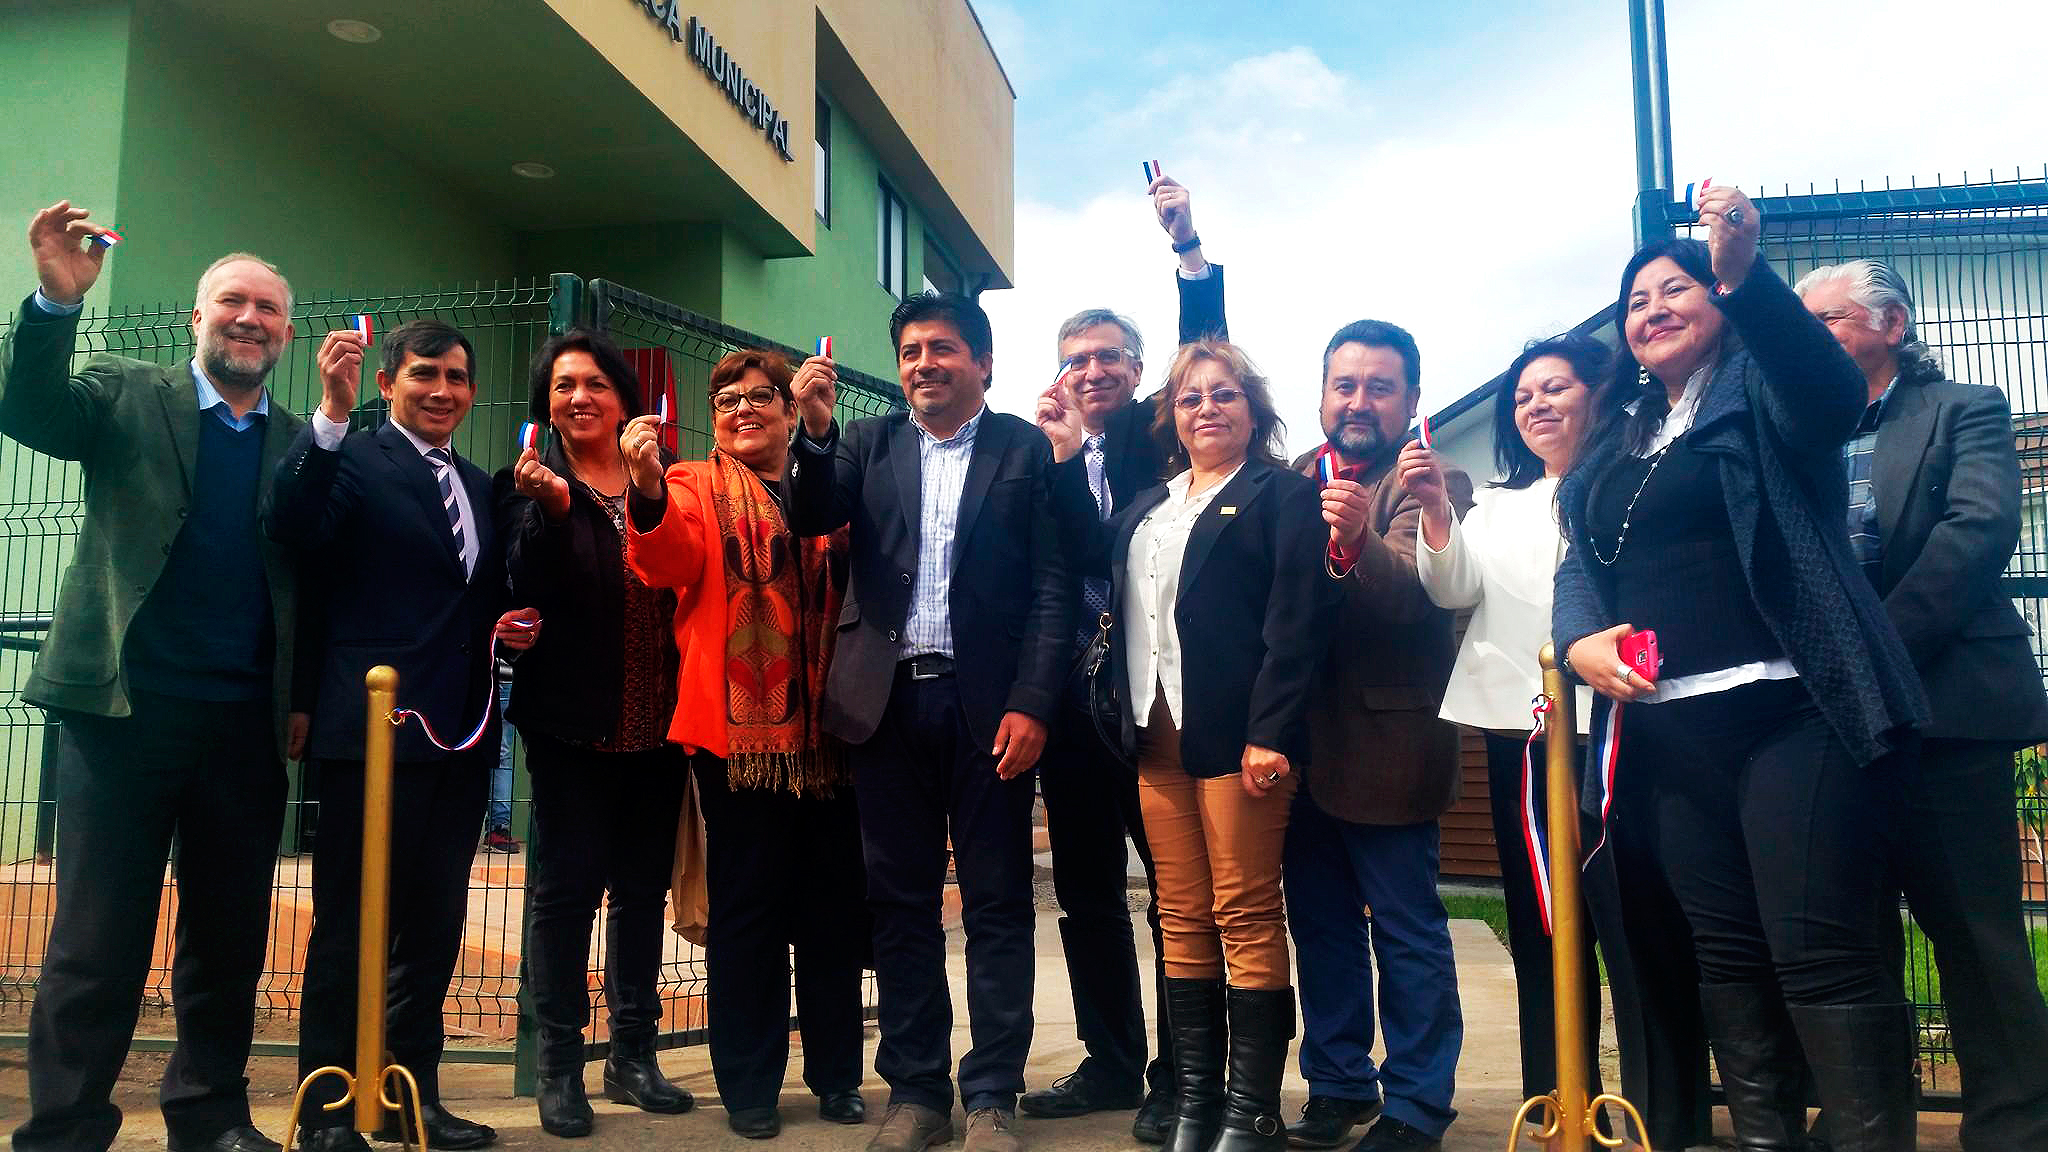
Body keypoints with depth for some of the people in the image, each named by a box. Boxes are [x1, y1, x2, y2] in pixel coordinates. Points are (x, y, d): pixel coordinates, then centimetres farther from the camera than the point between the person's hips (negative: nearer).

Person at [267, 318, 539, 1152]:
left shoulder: (479, 487, 18)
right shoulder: (352, 459, -3)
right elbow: (291, 529, -23)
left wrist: (507, 629, 5)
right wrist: (331, 413, -30)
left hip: (461, 736, 7)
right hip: (374, 728, -7)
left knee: (435, 923, 14)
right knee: (350, 923, 1)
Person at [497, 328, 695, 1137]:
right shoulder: (530, 485, 1)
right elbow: (530, 589, -13)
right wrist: (550, 509, -25)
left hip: (656, 722, 3)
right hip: (574, 721, -3)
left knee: (643, 886, 11)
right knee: (567, 886, 2)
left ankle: (633, 1055, 23)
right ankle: (558, 1066, 14)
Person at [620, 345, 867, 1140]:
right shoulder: (697, 487, 7)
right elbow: (669, 561, -12)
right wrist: (649, 490, -34)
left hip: (827, 729, 3)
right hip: (741, 729, -2)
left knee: (836, 907, 9)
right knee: (748, 906, 4)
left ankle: (837, 1074, 24)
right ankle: (748, 1086, 18)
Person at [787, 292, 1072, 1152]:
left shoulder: (1024, 450, 2)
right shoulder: (867, 444, 12)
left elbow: (1052, 588, -3)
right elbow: (811, 522, -3)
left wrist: (1031, 703, -11)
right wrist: (814, 433, -19)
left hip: (990, 704, -2)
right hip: (891, 700, 3)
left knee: (997, 905, 5)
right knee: (901, 904, 9)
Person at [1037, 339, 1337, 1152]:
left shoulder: (1282, 496, 1)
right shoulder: (1151, 504, 22)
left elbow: (1296, 622, -9)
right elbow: (1087, 552, 10)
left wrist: (1270, 734, -17)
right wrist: (1068, 455, 7)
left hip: (1237, 738, -6)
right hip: (1157, 736, 6)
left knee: (1246, 917, -2)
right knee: (1182, 919, 10)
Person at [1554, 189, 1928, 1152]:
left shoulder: (1760, 390, 3)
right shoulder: (1616, 441, 19)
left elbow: (1835, 394, -20)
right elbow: (1577, 563, 13)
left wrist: (1744, 276, -36)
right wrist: (1581, 640, -9)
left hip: (1789, 709, -6)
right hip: (1673, 729, 6)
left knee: (1821, 955, -8)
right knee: (1726, 956, 11)